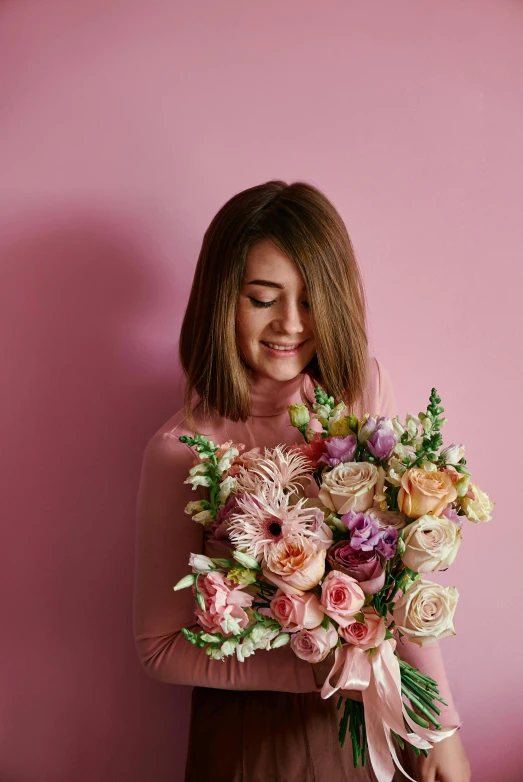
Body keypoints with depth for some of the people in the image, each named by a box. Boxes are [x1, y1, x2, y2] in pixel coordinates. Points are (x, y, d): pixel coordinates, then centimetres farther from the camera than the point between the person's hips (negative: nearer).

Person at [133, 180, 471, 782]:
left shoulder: (367, 386, -11)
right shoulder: (182, 450, -21)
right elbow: (159, 645, -12)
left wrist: (441, 721, -6)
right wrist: (310, 669, -21)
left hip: (373, 709, 4)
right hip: (255, 726, -3)